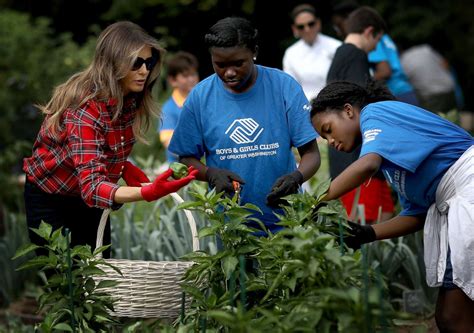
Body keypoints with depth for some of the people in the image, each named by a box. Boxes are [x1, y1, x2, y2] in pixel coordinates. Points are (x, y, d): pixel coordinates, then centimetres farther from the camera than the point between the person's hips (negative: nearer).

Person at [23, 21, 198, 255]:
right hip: (50, 201, -7)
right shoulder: (85, 108, -32)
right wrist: (148, 193, -58)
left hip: (89, 202, 7)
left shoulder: (131, 100, -8)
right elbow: (91, 187, -42)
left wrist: (125, 168, -10)